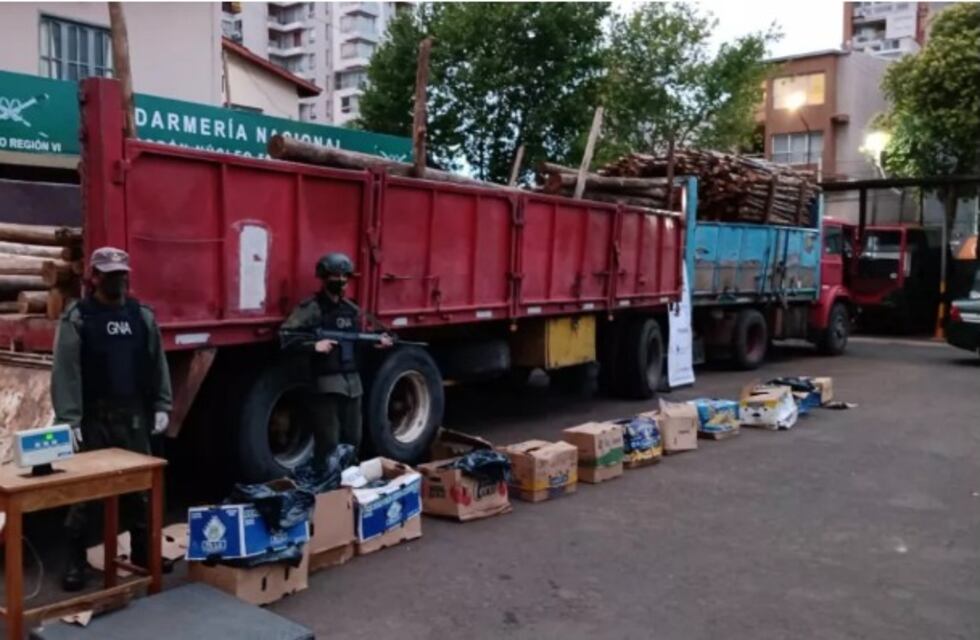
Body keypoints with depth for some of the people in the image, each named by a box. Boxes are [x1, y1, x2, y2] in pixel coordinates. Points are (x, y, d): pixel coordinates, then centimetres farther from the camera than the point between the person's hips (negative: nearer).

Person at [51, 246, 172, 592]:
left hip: (133, 416, 4)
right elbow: (65, 371, -10)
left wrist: (161, 406, 5)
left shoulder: (142, 315, 8)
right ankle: (75, 562, 12)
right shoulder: (76, 318, -5)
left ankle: (143, 552, 24)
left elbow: (157, 364, 11)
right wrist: (69, 419, -16)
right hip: (93, 419, -4)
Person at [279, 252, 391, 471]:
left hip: (352, 383, 7)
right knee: (328, 443, -6)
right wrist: (314, 346, -25)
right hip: (326, 384, -7)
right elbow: (285, 336, -16)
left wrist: (376, 342, 6)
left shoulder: (351, 309, 14)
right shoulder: (311, 308, -9)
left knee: (353, 440, 14)